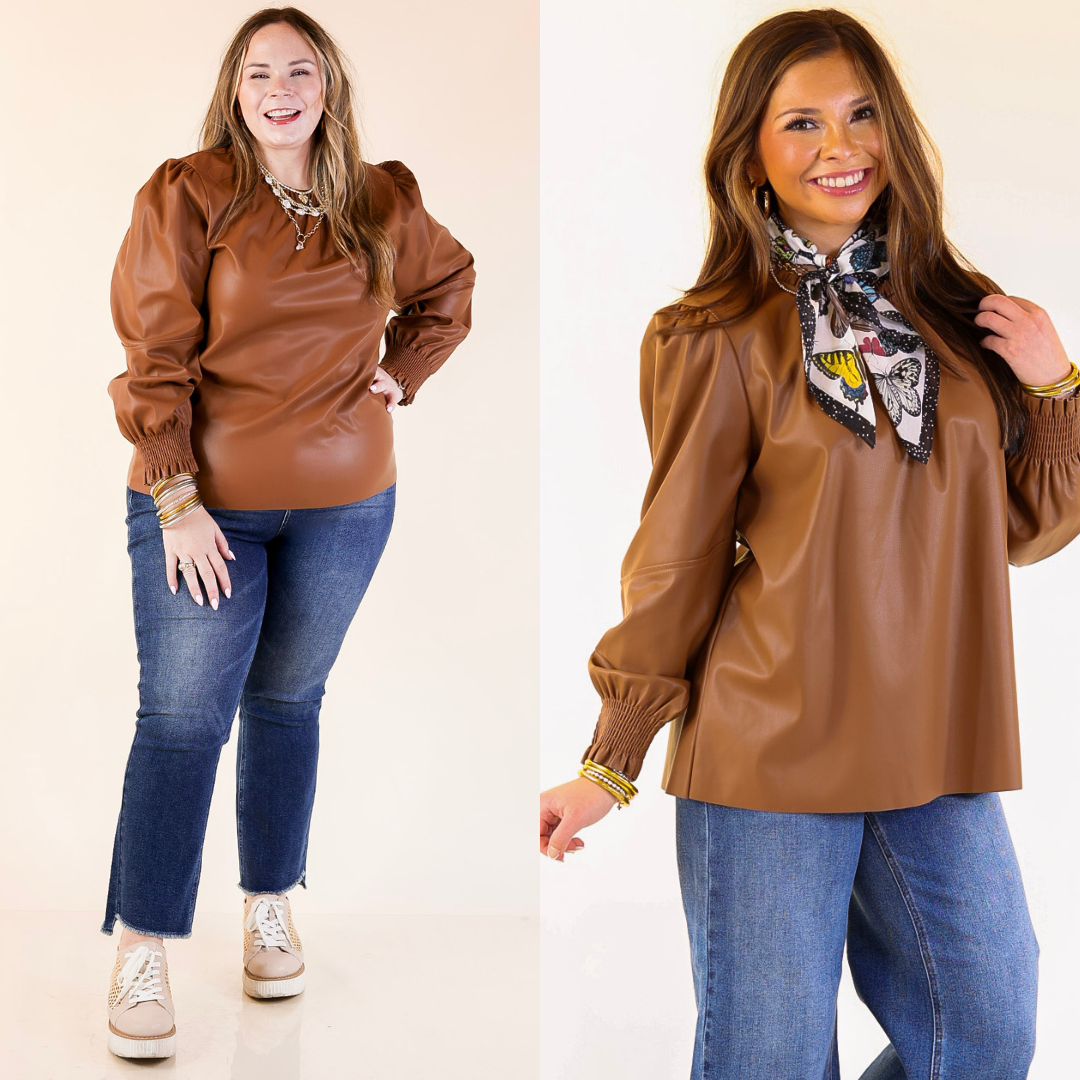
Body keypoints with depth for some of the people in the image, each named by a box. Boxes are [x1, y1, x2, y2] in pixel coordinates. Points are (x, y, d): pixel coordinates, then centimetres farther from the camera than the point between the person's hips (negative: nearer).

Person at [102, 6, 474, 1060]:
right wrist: (175, 499, -14)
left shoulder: (382, 205, 5)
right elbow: (155, 358, -9)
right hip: (206, 499, -3)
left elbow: (449, 285, 25)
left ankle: (271, 909, 28)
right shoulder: (186, 197, -6)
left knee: (289, 699, 14)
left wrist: (400, 375, 10)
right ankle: (143, 955, 4)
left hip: (343, 505, 3)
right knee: (182, 716, -5)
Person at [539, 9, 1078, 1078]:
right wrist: (609, 767, 0)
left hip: (939, 753, 5)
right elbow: (676, 561, -1)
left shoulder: (957, 317, 9)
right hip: (771, 754, -4)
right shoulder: (718, 339, -4)